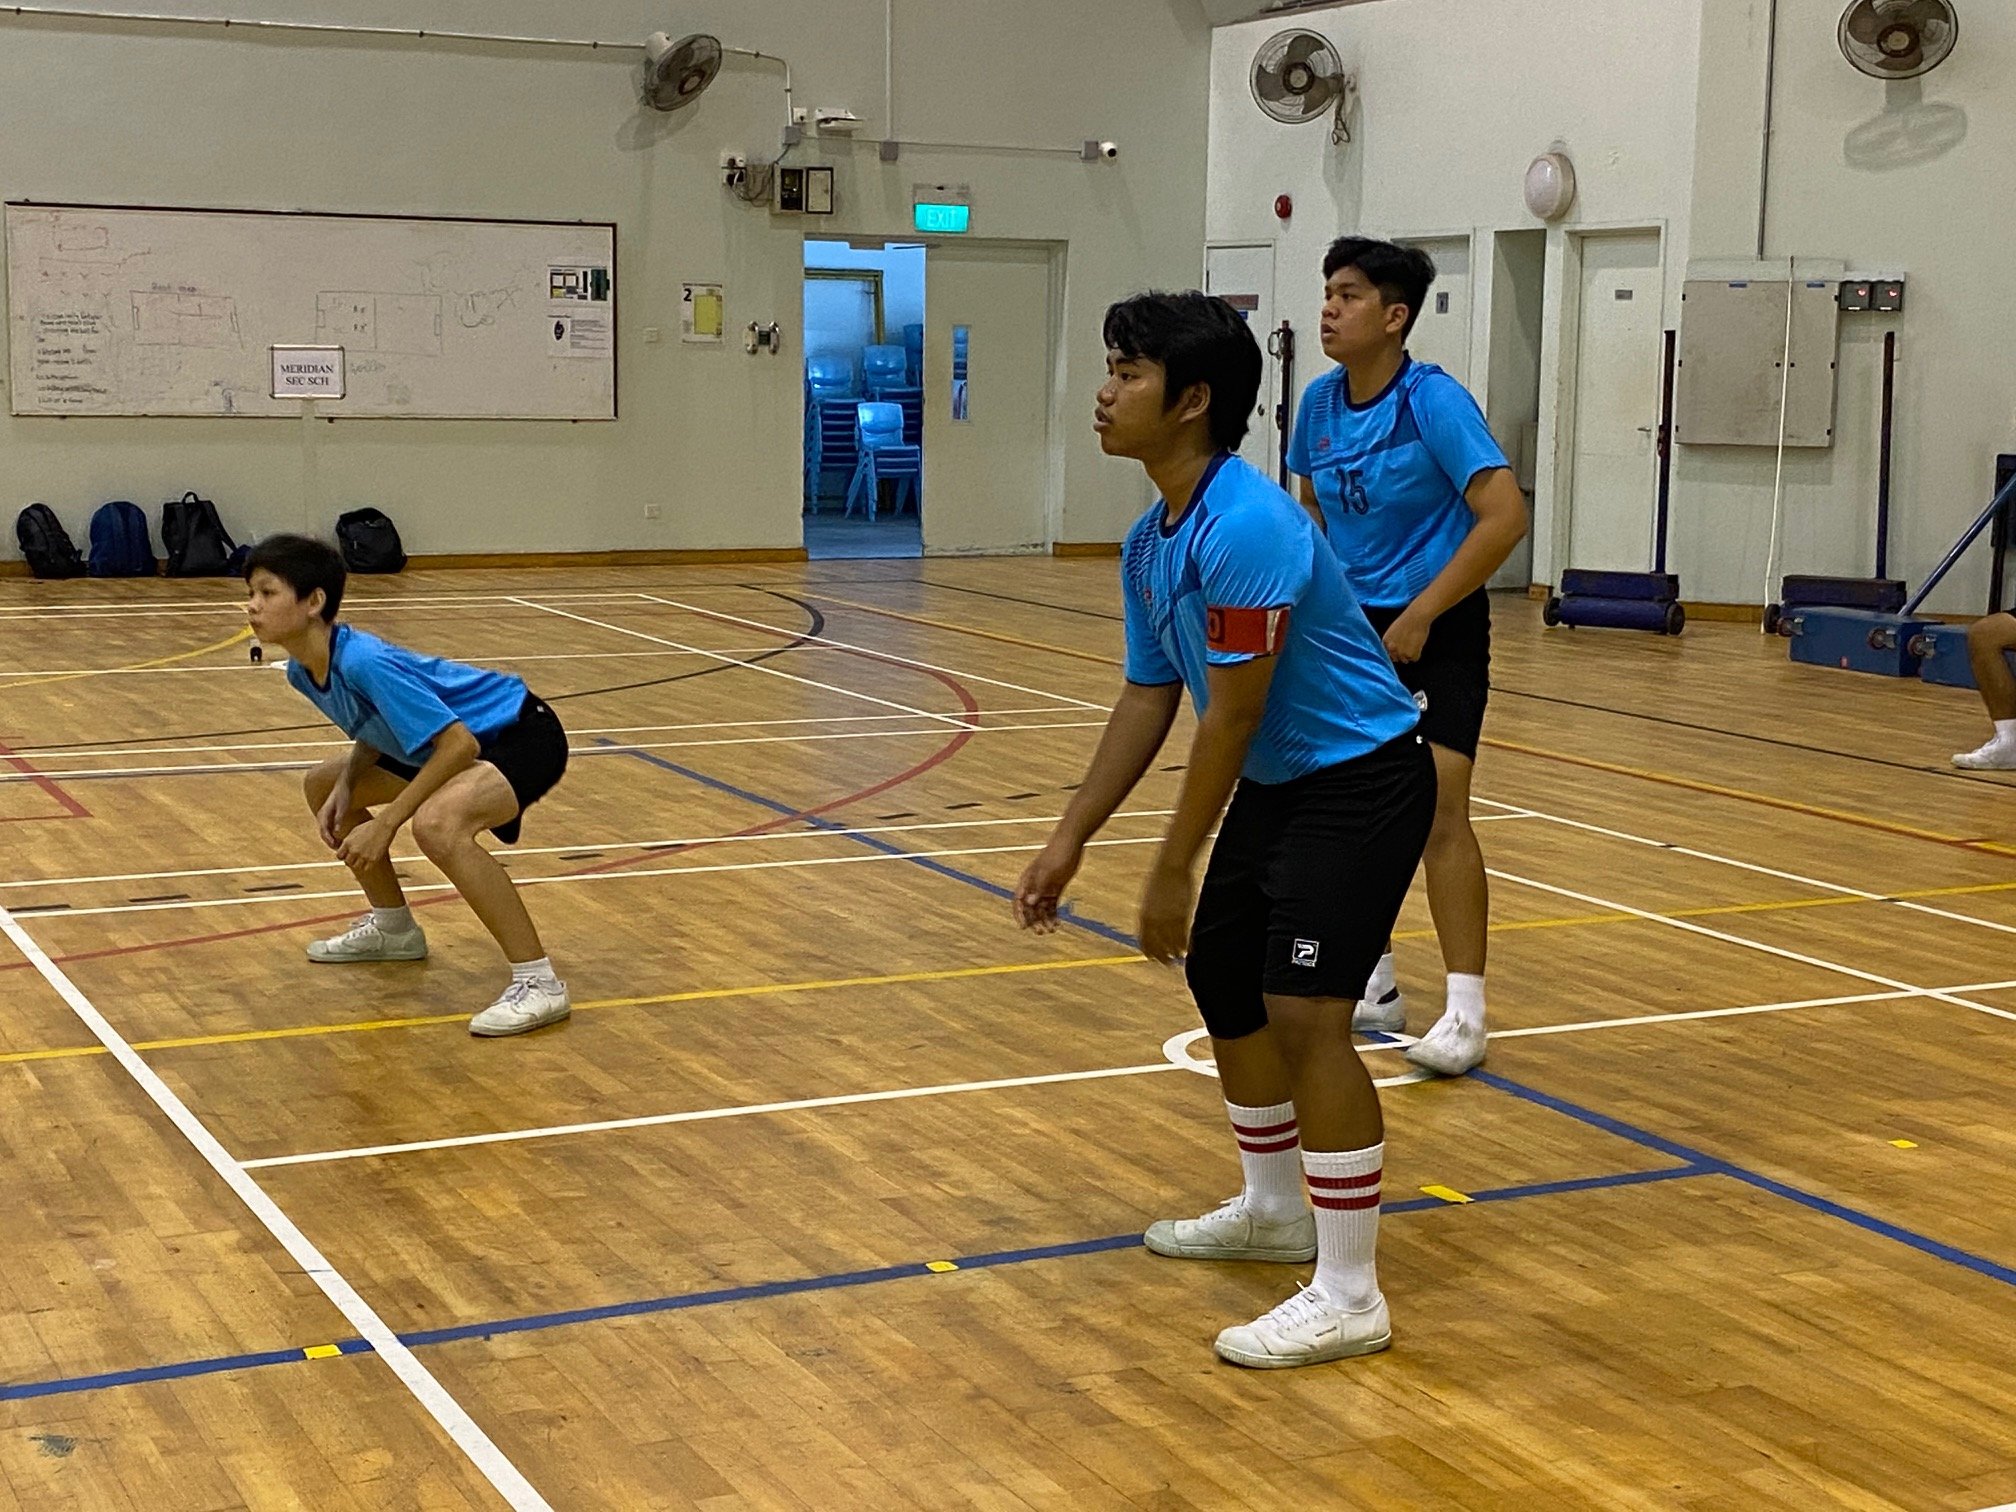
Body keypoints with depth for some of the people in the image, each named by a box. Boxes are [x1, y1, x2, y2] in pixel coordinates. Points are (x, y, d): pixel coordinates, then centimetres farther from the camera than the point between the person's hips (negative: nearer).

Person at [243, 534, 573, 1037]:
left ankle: (537, 982, -28)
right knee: (322, 785, 18)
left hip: (523, 735, -10)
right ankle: (393, 928, 35)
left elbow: (459, 744, -32)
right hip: (446, 743, 10)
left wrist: (385, 823, -28)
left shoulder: (363, 663, -31)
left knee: (436, 823, -38)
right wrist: (345, 787, -5)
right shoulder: (302, 671, -4)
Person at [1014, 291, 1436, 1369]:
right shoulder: (1150, 544, 3)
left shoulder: (1244, 530, -27)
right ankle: (1272, 1208, 37)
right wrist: (1071, 839, 9)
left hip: (1362, 782, -10)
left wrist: (1173, 870, -18)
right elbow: (1149, 698, 11)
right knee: (1219, 975, 17)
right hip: (1275, 783, 10)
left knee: (1304, 1009, -17)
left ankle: (1349, 1296, -8)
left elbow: (1231, 717, -25)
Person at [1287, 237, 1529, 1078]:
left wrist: (1419, 616, -21)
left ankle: (1464, 1015, -7)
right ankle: (1373, 990, 23)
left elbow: (1505, 517, -22)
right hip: (1354, 628, 6)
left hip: (1436, 630, -6)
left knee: (1437, 809, -13)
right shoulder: (1321, 403, 1)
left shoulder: (1433, 401, -17)